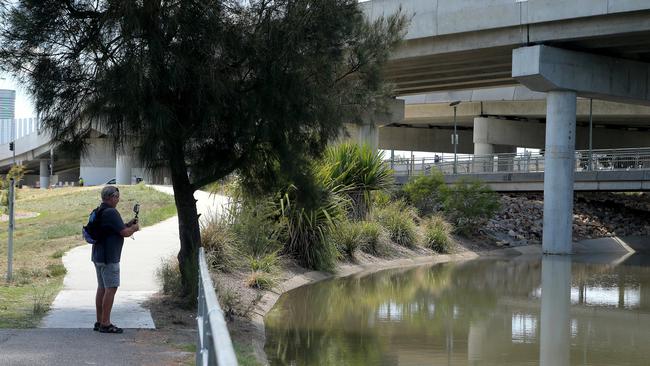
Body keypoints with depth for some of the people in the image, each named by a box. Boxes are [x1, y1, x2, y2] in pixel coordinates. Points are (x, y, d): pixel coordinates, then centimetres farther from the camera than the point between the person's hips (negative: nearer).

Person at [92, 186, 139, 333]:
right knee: (111, 288, -7)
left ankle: (100, 322, 17)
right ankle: (105, 323, -7)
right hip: (109, 258, -10)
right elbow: (124, 233, -18)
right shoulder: (111, 213, -17)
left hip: (98, 256, 10)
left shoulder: (98, 212, 14)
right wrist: (134, 228, 2)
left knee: (102, 288, 13)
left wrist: (127, 225, 14)